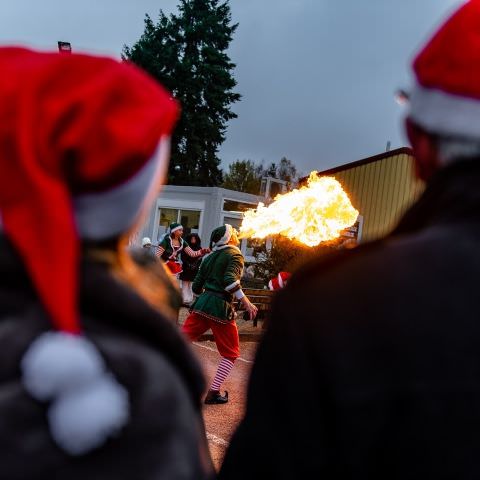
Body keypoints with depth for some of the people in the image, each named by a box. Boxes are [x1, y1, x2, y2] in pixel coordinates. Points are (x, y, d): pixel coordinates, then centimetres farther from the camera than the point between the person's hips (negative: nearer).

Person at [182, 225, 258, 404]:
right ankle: (213, 393, 6)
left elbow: (196, 287, 17)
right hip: (221, 308, -6)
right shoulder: (235, 254, -2)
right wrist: (246, 303, -20)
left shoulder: (209, 257, 17)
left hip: (202, 304, 6)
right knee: (231, 353, 8)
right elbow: (230, 280, -20)